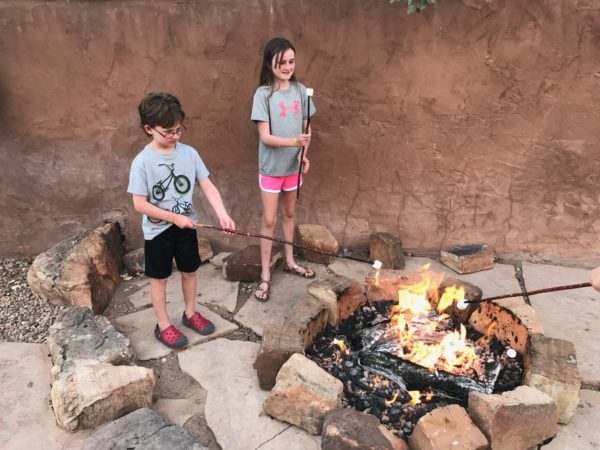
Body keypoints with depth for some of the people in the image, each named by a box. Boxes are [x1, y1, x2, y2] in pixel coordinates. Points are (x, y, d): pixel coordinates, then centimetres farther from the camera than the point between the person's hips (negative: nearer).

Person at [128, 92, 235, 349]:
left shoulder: (189, 153, -8)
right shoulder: (142, 161, -18)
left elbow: (207, 186, -10)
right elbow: (140, 204, -18)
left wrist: (222, 214, -25)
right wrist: (175, 217, -21)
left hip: (187, 226, 4)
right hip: (157, 231, -4)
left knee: (190, 271, 18)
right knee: (159, 278, 13)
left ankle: (190, 314, 41)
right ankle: (163, 326, 30)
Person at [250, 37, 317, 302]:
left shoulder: (300, 90, 0)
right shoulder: (263, 94, -14)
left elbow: (305, 128, 6)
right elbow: (265, 136, -19)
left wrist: (304, 153, -10)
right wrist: (294, 142, -33)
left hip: (293, 165, 5)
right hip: (271, 166, -4)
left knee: (289, 213, 18)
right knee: (269, 220, 2)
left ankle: (290, 262, 35)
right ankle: (265, 275, 14)